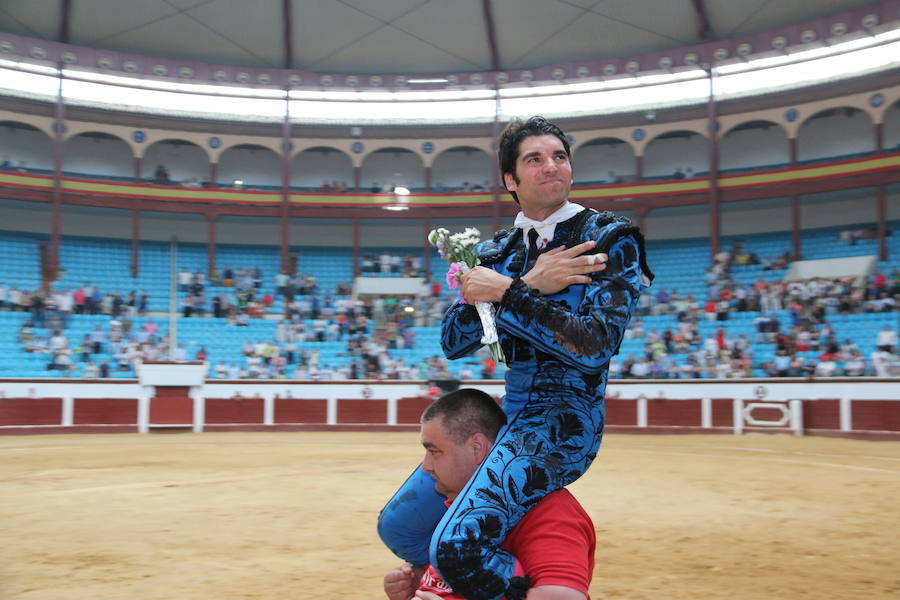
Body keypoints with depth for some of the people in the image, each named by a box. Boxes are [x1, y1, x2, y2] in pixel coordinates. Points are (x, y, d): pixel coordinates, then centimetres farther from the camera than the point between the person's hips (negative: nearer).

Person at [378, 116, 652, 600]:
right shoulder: (496, 252, 11)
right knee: (397, 527, 7)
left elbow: (594, 347, -19)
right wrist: (529, 284, -13)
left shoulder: (610, 238, -5)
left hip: (565, 419, -7)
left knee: (455, 547, -25)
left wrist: (507, 293, -18)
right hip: (504, 413, 7)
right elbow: (453, 343, -2)